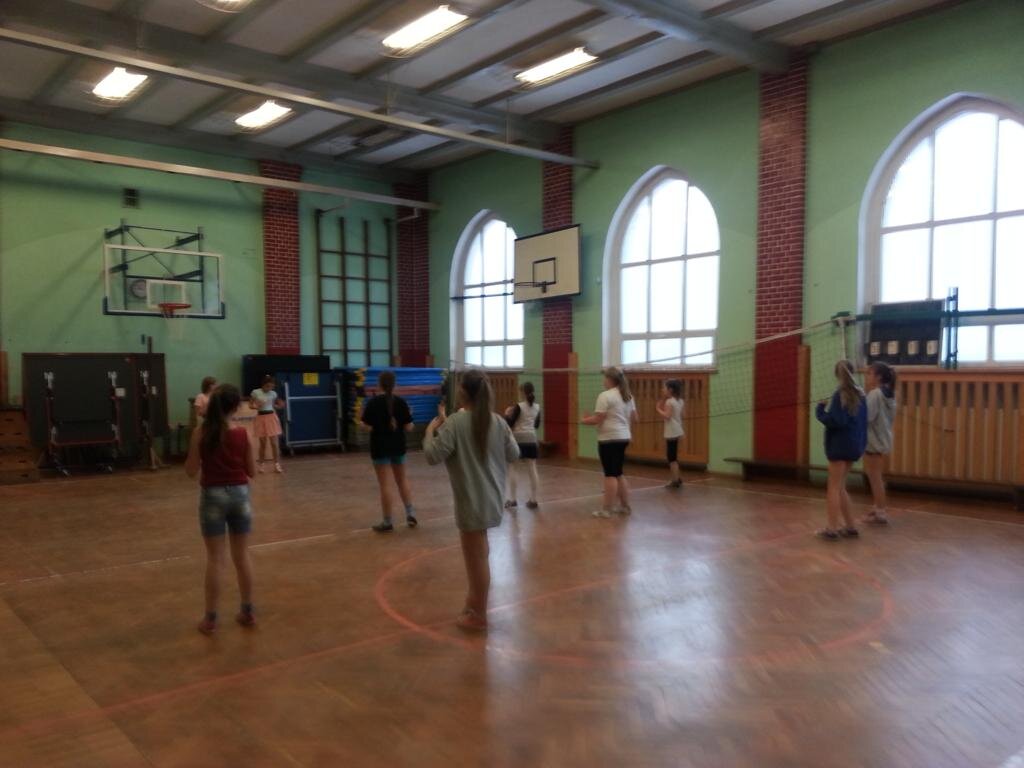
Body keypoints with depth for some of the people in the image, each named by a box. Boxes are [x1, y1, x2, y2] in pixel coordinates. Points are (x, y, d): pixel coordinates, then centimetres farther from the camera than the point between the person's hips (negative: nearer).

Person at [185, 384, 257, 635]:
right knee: (242, 555, 12)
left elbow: (191, 471, -4)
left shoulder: (200, 433, -8)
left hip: (213, 496, -1)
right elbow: (252, 471, 1)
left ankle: (210, 618, 13)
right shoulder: (242, 433, -6)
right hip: (239, 494, 1)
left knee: (215, 558, 6)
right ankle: (247, 612, 22)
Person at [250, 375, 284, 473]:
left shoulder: (273, 394, 2)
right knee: (263, 444, 7)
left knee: (274, 443, -3)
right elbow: (251, 405, 2)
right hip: (261, 418, -1)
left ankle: (277, 464, 3)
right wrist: (256, 406, -18)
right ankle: (260, 464, 22)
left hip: (271, 418, 1)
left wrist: (280, 406, -5)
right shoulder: (255, 392, -5)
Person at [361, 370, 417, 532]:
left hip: (380, 448, -3)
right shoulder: (401, 402, -3)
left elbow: (368, 427, -13)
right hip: (398, 446, 4)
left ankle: (387, 522, 6)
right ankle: (410, 513, 15)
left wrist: (363, 415, 5)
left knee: (385, 485, 0)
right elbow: (408, 427, -2)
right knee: (402, 480, 20)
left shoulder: (373, 403, -11)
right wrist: (408, 416, 17)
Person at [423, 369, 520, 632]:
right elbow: (514, 454, 8)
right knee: (478, 553, 22)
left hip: (472, 500, -6)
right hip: (491, 498, 6)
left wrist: (431, 429, -1)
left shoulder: (455, 422, -15)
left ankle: (479, 616, 17)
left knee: (477, 556, 4)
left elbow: (433, 456, -17)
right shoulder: (498, 422, 1)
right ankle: (476, 598, 36)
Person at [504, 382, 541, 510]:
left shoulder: (519, 406, -12)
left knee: (511, 468, 4)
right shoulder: (537, 407, 4)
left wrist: (507, 414, 5)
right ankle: (533, 500, 7)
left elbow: (510, 424, -10)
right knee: (532, 469, 6)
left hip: (518, 440, -5)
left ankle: (513, 500, 2)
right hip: (531, 440, 5)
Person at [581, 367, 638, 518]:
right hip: (623, 438, 8)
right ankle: (625, 506, 20)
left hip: (609, 439, -8)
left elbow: (597, 419, -17)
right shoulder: (628, 396, 12)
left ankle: (607, 509, 1)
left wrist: (586, 420, 1)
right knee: (618, 473, 16)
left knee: (610, 474, -4)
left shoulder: (605, 396, -14)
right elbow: (633, 418, 17)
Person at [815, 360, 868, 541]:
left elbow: (836, 421, -23)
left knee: (834, 488, -2)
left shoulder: (840, 394, -14)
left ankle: (832, 529, -2)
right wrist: (861, 444, 19)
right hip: (854, 444, 7)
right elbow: (863, 421, 14)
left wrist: (821, 410, -9)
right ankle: (850, 527, 16)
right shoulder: (860, 394, 10)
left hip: (840, 445, -7)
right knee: (840, 487, 15)